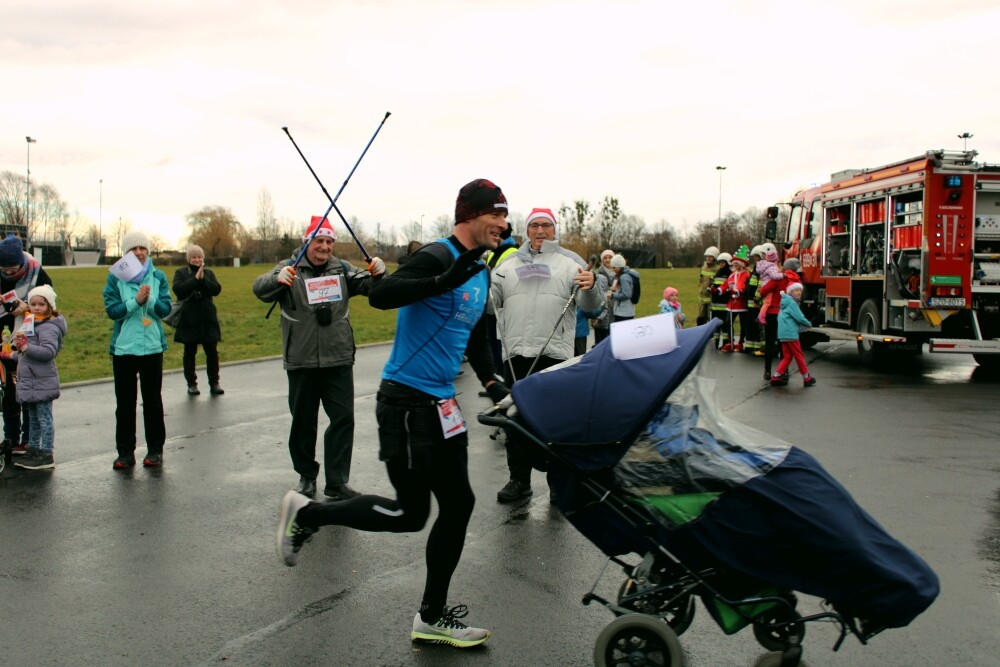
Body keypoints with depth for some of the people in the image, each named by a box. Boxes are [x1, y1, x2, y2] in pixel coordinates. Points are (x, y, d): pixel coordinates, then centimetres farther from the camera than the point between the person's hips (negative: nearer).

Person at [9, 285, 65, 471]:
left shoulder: (48, 327, -13)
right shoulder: (32, 324, 18)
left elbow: (48, 351, -25)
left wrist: (26, 347, -28)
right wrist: (14, 355, 22)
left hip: (42, 382, -10)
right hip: (29, 381, 10)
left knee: (44, 418, -5)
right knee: (33, 419, 18)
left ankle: (47, 455, -1)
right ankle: (33, 451, 28)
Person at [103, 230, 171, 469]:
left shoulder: (158, 276, 3)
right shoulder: (115, 277, 0)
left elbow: (165, 308, -2)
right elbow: (112, 310, -7)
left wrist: (150, 300, -21)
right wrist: (136, 301, -21)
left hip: (152, 347, 1)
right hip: (123, 348, 0)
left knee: (152, 400, 6)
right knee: (125, 402, 5)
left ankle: (155, 450, 15)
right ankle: (125, 452, 12)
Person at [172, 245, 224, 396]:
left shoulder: (208, 273, 9)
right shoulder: (180, 273, 2)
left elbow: (217, 289, -6)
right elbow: (178, 289, -16)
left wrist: (203, 279, -18)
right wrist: (195, 279, -18)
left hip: (207, 319, 2)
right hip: (188, 320, -2)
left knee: (212, 352, 3)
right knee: (190, 352, 5)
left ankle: (214, 383, 11)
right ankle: (191, 383, 13)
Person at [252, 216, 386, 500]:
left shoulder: (342, 269, 6)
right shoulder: (289, 269, -4)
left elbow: (367, 285, 1)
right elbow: (260, 289, -18)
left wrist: (378, 273, -23)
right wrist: (278, 278, -42)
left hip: (339, 360, 2)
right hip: (301, 362, -2)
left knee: (343, 419, 0)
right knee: (303, 422, 10)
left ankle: (337, 483, 7)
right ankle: (307, 476, 28)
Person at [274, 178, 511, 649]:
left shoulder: (481, 274, 13)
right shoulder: (437, 257, -15)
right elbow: (379, 295, -30)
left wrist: (491, 382, 13)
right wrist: (444, 281, -38)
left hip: (441, 404, 9)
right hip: (406, 400, -9)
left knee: (458, 504, 9)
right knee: (411, 513, -4)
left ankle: (432, 618, 21)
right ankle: (307, 513, 16)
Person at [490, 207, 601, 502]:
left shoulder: (570, 262, 5)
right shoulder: (509, 265, 15)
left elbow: (589, 306, -3)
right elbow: (490, 302, 11)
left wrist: (590, 287, -24)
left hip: (555, 354, -3)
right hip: (515, 355, 3)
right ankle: (519, 480, 20)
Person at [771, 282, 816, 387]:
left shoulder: (786, 303, 18)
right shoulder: (792, 303, -11)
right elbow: (800, 318, -17)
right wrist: (809, 324, 4)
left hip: (783, 334, 9)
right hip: (791, 334, -9)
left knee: (787, 356, 12)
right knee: (799, 356, 1)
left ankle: (776, 377, 8)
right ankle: (806, 378, 9)